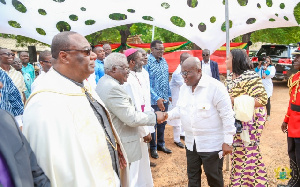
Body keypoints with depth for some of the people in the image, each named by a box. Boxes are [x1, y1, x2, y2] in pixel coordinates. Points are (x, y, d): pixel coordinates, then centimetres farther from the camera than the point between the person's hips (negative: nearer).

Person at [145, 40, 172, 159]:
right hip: (153, 100, -6)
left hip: (164, 99, 6)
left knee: (162, 122, 17)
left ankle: (161, 144, 33)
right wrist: (157, 98, -20)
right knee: (153, 124, 7)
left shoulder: (164, 61, 7)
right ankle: (153, 148, 23)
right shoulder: (147, 62, -14)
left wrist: (169, 95, 13)